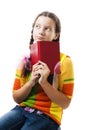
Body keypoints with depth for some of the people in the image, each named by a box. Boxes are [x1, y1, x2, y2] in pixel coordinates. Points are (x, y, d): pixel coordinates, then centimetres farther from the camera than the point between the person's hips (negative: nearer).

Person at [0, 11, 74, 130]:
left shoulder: (64, 61, -9)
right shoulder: (25, 59, 5)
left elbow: (65, 103, -9)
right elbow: (16, 98, 5)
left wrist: (44, 82, -22)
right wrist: (31, 82, -13)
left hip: (47, 116, -4)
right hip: (22, 109, 4)